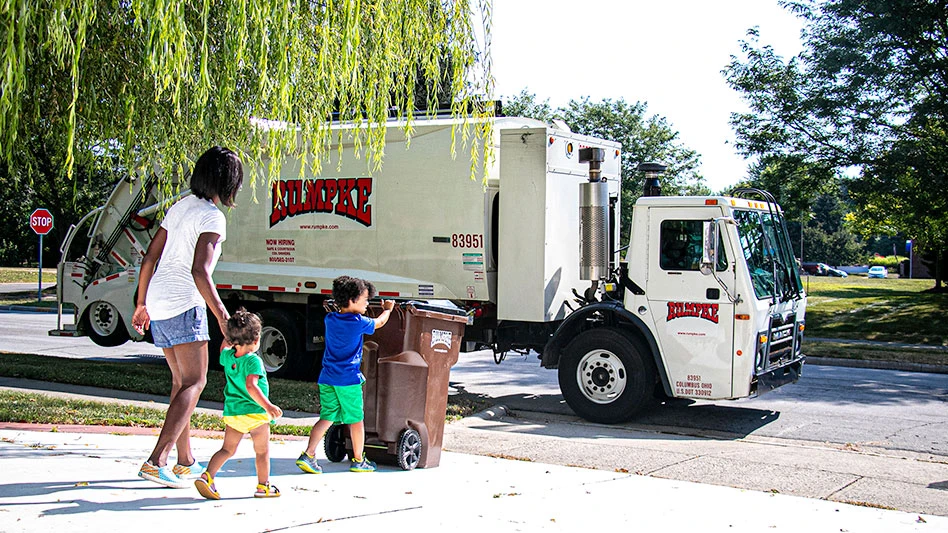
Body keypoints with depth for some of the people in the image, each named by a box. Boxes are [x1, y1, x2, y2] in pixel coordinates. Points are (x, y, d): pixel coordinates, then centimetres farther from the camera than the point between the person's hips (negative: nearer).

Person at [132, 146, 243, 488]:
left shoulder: (179, 207, 15)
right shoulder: (212, 217, -11)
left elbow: (150, 258, 17)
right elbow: (199, 271, -22)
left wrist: (141, 303, 25)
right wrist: (222, 316, -23)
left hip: (157, 305, 9)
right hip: (183, 305, -9)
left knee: (182, 381, 17)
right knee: (194, 382, -5)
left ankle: (185, 462, 22)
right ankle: (156, 462, -15)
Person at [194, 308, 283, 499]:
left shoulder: (227, 356, 2)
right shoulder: (253, 361, -19)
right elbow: (251, 386, -32)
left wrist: (229, 336, 35)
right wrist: (268, 406, -36)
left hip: (231, 412, 6)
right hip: (255, 413, -6)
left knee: (227, 449, 11)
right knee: (262, 451, 11)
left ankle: (207, 476, -8)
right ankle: (263, 486, 20)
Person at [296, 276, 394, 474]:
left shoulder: (330, 319, 7)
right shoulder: (358, 322, -10)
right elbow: (379, 323, 10)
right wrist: (387, 309, 30)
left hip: (327, 379, 6)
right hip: (348, 379, -6)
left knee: (327, 418, 9)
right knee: (356, 420, 8)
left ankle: (308, 455, -3)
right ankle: (358, 461, 18)